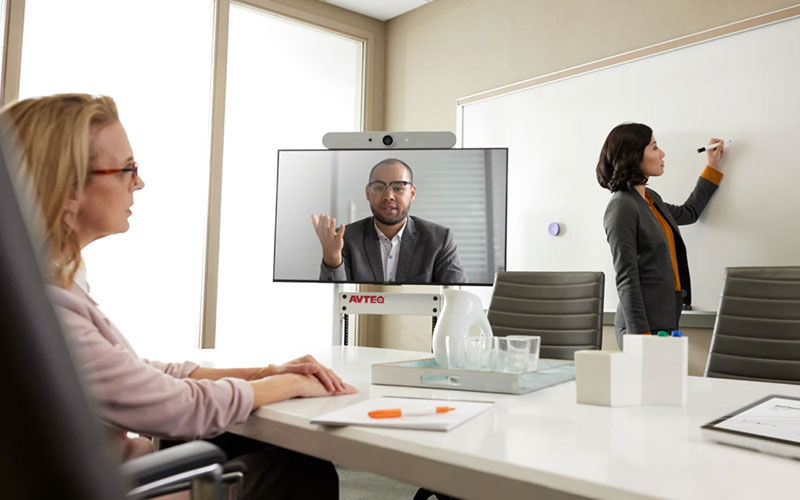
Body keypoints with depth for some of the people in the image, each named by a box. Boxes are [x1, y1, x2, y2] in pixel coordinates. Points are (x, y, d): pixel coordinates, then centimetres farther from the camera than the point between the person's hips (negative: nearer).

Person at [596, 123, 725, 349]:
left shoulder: (650, 198, 15)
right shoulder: (621, 207, -13)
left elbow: (688, 213, 38)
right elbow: (626, 279, -17)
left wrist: (713, 167, 39)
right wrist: (640, 333, -20)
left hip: (666, 318, 8)